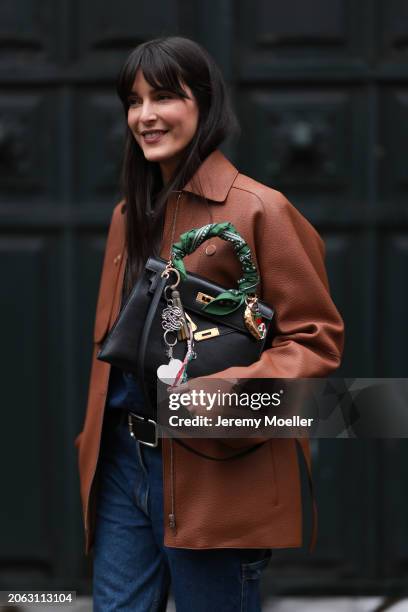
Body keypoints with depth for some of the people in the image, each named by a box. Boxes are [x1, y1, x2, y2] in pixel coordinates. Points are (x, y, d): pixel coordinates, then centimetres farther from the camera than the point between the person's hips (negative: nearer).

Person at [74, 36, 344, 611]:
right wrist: (97, 440, 15)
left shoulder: (260, 210, -10)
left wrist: (233, 390, -26)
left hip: (215, 471, -6)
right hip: (122, 461, 6)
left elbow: (317, 338, -11)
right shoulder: (128, 215, 13)